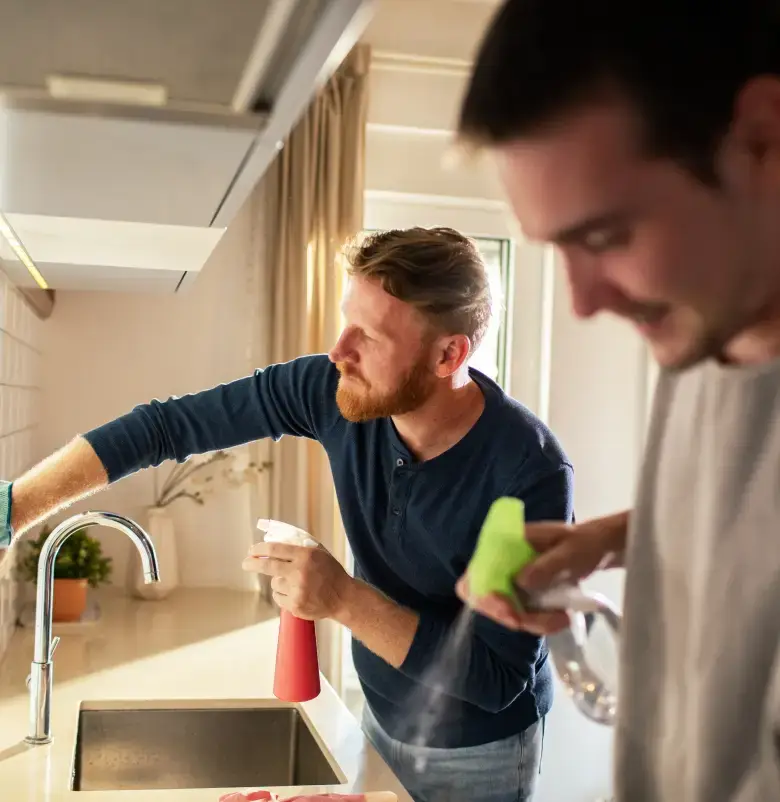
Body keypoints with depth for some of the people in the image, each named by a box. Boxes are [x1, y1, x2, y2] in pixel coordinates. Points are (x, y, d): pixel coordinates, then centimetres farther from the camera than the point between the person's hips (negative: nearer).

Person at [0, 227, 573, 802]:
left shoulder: (531, 471, -31)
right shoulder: (339, 390, -19)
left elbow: (499, 678, -28)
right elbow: (170, 425, -14)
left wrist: (343, 600, -36)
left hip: (478, 753, -3)